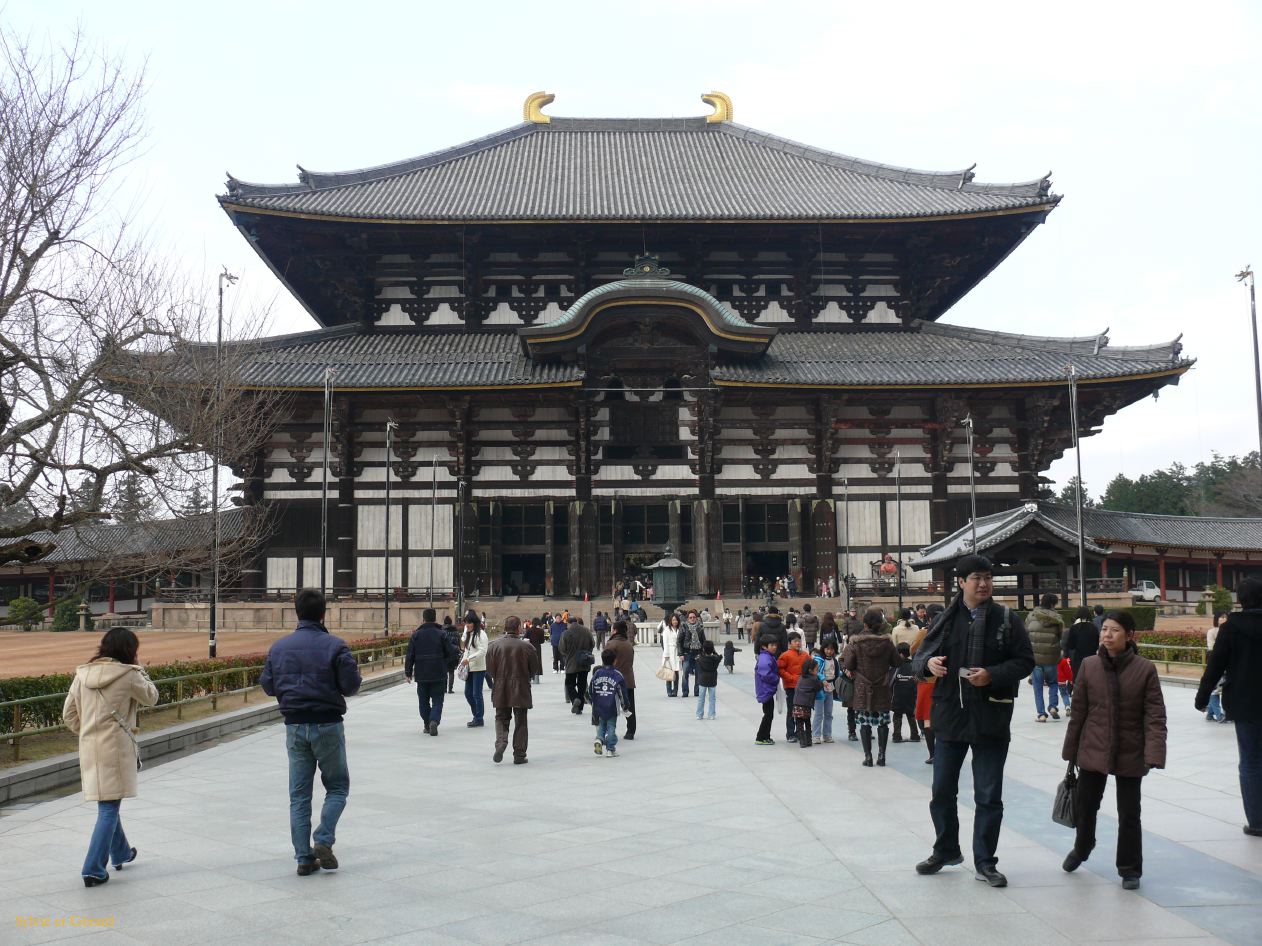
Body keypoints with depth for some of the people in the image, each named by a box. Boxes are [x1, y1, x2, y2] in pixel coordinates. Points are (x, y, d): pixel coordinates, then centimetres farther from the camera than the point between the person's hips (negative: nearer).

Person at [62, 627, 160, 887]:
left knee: (108, 804, 21)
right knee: (109, 809, 1)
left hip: (88, 748, 6)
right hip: (116, 748, -6)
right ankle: (93, 870, -2)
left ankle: (121, 853, 40)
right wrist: (142, 672, 13)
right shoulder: (128, 675, -12)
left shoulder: (82, 675, 5)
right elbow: (151, 697, 4)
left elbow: (68, 715, 9)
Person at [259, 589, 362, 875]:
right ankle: (323, 841, -5)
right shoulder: (335, 646, -12)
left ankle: (304, 857, 9)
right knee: (337, 787, 12)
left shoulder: (279, 647, 2)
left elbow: (267, 686, 7)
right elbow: (351, 686, -12)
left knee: (299, 795, 10)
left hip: (295, 726, 4)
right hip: (328, 725, -4)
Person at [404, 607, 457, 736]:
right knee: (437, 700, 3)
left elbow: (409, 655, 0)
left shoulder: (416, 634, -1)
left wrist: (408, 672, 8)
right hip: (438, 674, -1)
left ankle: (427, 724, 18)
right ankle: (434, 720, -19)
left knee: (424, 701, 15)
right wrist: (457, 650, 17)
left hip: (422, 675, 1)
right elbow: (451, 652, -7)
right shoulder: (442, 634, -4)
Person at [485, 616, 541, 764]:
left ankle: (501, 741, -9)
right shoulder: (526, 646, -10)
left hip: (500, 690, 1)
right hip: (521, 690, -1)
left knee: (501, 718, 17)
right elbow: (535, 669, -3)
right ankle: (519, 755, 11)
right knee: (520, 722, 9)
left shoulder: (494, 645, -7)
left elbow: (489, 669, -3)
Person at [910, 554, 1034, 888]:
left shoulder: (1007, 620, -3)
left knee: (989, 796, 6)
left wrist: (992, 675, -18)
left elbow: (1025, 661, -3)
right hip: (950, 715, 2)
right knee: (942, 791, 12)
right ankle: (946, 851, 32)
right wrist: (928, 663, -18)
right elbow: (920, 657, 6)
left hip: (991, 719, -2)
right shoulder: (946, 620, 2)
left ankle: (985, 862, 20)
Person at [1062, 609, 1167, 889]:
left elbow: (1155, 716, -9)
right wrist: (1071, 750, 6)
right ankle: (1081, 848, 41)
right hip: (1093, 751, 2)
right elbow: (1079, 711, 3)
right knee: (1084, 804, 12)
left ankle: (1130, 868, 25)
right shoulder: (1089, 666, -3)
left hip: (1129, 755, -2)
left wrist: (1154, 754, -18)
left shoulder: (1145, 669, -9)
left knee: (1129, 813, 7)